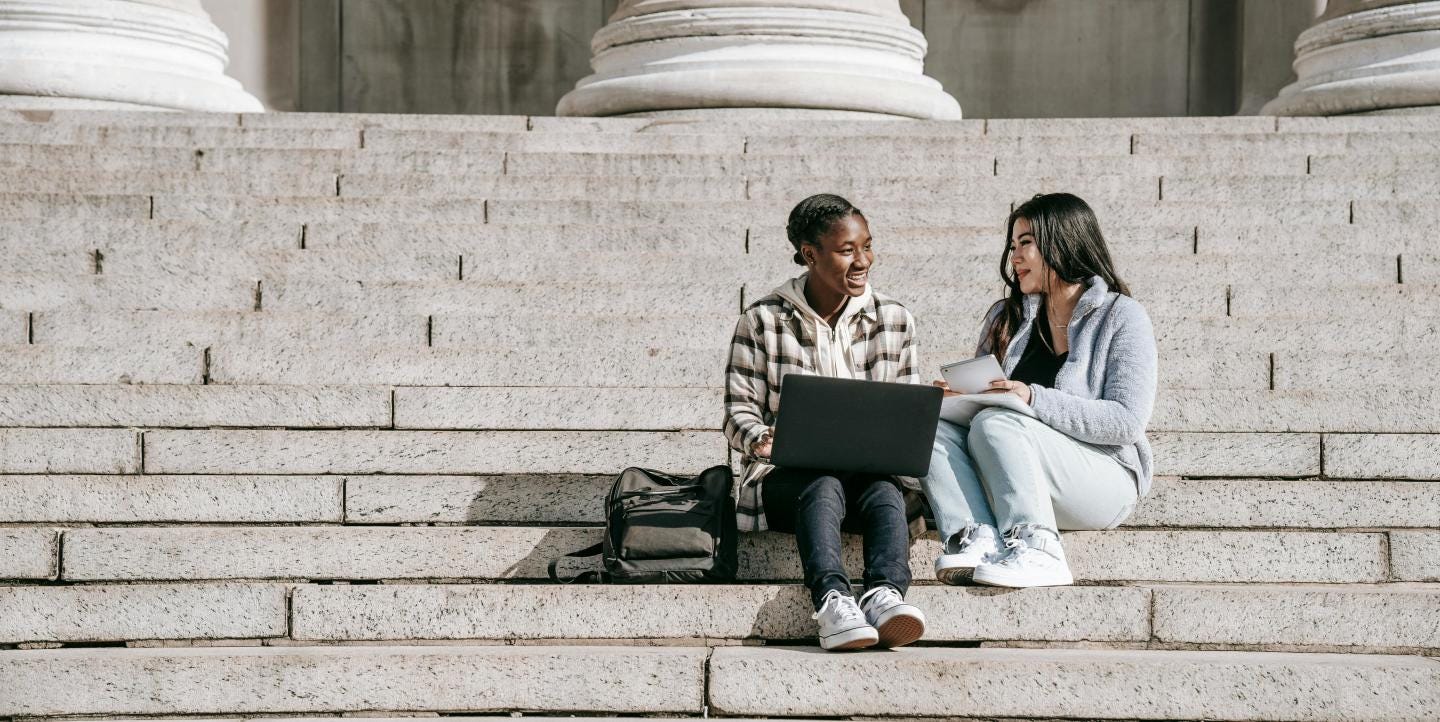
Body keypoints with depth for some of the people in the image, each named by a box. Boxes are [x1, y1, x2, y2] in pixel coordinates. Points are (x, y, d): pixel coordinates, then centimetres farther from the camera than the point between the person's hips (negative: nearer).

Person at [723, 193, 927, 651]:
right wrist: (760, 439, -21)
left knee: (885, 492, -34)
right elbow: (739, 410, 3)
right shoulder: (762, 321, 6)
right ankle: (832, 601, -60)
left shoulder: (894, 320, 13)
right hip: (786, 476, -2)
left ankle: (885, 595, -59)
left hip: (869, 472, 2)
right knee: (823, 486, -37)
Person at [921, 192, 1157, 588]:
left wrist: (1035, 399, -22)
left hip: (1104, 477, -6)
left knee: (995, 423, -29)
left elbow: (1128, 421, -13)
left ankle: (1037, 551, -38)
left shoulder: (1121, 316, -2)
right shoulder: (1006, 316, 15)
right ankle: (976, 539, -38)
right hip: (1009, 490, 6)